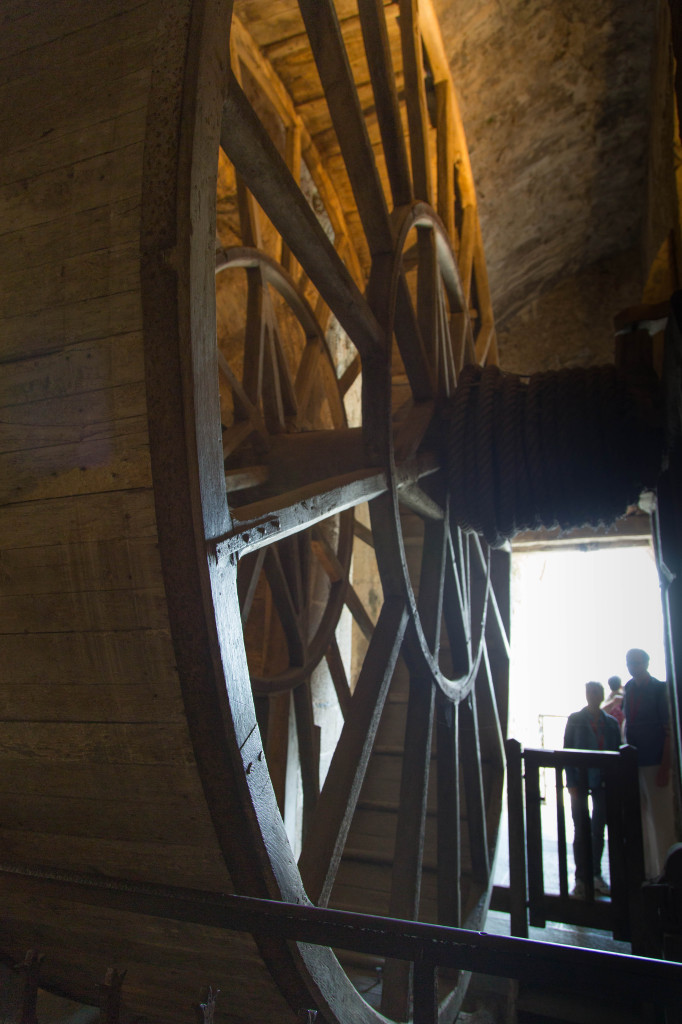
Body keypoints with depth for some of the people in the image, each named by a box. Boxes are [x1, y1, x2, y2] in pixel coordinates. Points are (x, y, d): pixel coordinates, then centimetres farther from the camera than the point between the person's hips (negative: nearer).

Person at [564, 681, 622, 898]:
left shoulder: (611, 723, 6)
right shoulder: (575, 720, -1)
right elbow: (567, 750, -3)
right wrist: (571, 783, -9)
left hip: (603, 782, 2)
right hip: (581, 780, -2)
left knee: (598, 830, 10)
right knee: (581, 831, 2)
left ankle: (596, 875, 22)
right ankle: (581, 879, 10)